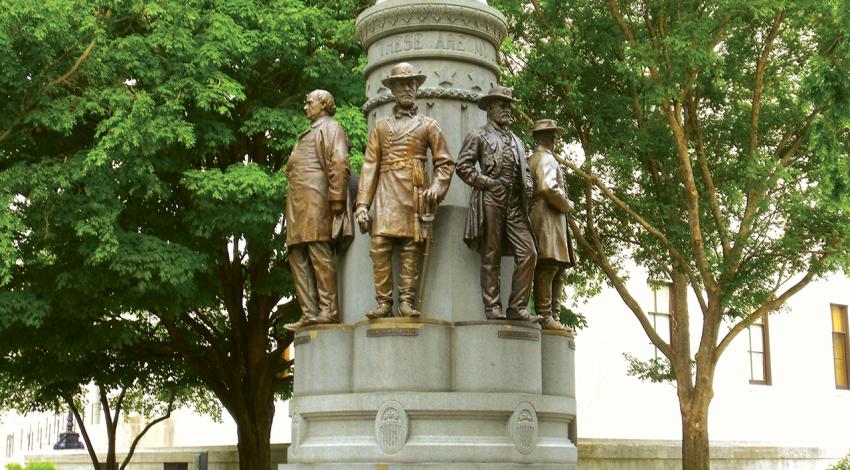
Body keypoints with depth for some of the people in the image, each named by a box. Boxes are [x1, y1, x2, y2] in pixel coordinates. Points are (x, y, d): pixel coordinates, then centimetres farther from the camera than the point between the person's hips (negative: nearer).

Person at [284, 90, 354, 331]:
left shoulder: (330, 127, 3)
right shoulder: (309, 133, 31)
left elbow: (339, 163, -10)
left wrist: (337, 198, -20)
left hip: (316, 197, -9)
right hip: (298, 202, 9)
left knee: (319, 252, -12)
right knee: (298, 257, 3)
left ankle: (329, 309, -12)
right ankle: (309, 312, 1)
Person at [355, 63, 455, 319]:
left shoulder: (428, 125, 15)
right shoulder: (380, 126, 17)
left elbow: (444, 162, 13)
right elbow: (369, 165, 11)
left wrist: (436, 187, -7)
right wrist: (362, 204, 1)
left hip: (415, 194, 0)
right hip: (386, 194, 1)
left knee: (411, 248, -4)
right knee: (380, 246, -11)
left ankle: (407, 302, -2)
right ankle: (383, 303, -8)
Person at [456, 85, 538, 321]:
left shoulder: (516, 141, 27)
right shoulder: (479, 136, 7)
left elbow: (524, 170, 31)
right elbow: (462, 165, -3)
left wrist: (528, 184, 10)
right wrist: (487, 182, -10)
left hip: (515, 205, 6)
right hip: (490, 201, -5)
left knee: (528, 253, -6)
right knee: (491, 257, -3)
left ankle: (517, 307, -1)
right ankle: (493, 308, 2)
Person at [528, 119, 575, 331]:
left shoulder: (531, 160, 24)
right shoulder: (546, 159, -6)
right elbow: (548, 187, -22)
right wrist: (567, 204, -8)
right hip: (547, 217, -10)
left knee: (559, 269, 10)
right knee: (548, 267, -13)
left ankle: (553, 317, 9)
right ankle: (545, 317, -15)